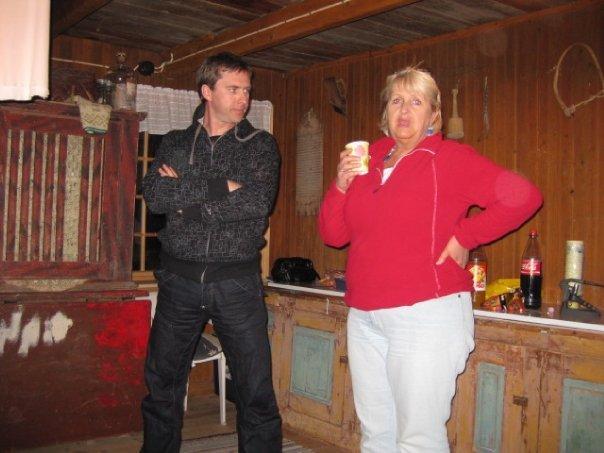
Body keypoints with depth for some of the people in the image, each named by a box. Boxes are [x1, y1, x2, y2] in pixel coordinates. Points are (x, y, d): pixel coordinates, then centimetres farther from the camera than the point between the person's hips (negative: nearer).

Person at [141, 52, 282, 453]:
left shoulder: (261, 145, 5)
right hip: (180, 279, 2)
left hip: (237, 281, -2)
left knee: (256, 390, 1)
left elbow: (258, 201, -13)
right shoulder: (176, 143, 10)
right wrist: (222, 186, -13)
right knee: (162, 385, 12)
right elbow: (154, 195, -8)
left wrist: (185, 198, -10)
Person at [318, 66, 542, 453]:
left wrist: (465, 236, -10)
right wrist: (341, 185, -3)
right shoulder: (369, 162, 13)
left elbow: (522, 196, -14)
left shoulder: (448, 158, -4)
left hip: (426, 317, -6)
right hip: (364, 317, 6)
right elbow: (334, 235, 12)